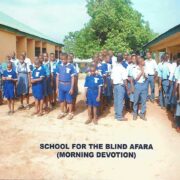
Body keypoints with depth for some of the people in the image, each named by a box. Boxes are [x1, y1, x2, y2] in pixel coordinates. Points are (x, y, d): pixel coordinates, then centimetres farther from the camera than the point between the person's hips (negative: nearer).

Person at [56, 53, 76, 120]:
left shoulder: (71, 66, -8)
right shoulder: (59, 66, 2)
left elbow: (72, 78, -6)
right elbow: (57, 77, 7)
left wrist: (72, 88, -9)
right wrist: (57, 87, 6)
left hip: (68, 86, -3)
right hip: (61, 86, 3)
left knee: (69, 100, 6)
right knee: (61, 100, 12)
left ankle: (70, 113, 21)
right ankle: (62, 112, 28)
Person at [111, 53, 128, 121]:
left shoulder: (114, 68, 5)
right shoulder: (122, 68, -14)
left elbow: (112, 78, 9)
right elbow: (124, 80, -16)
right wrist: (127, 88, -9)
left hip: (115, 85, 7)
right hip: (121, 85, -6)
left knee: (116, 100, 13)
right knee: (120, 101, -1)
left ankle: (116, 114, 23)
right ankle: (119, 116, 5)